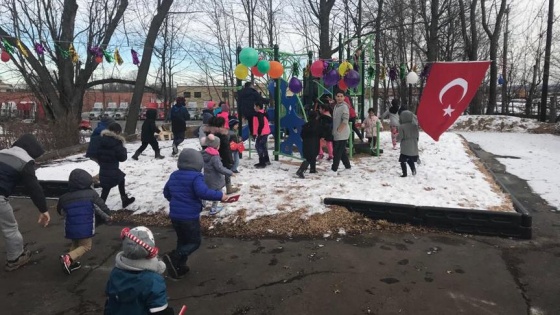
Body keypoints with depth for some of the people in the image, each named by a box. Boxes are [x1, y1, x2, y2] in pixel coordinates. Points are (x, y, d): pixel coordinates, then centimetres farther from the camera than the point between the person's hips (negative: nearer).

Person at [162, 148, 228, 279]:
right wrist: (220, 195, -20)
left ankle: (180, 266, 24)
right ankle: (173, 257, -10)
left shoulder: (174, 175, 8)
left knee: (182, 241, 22)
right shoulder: (195, 177, -17)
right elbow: (203, 192, -30)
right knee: (194, 242, 7)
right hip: (189, 217, -8)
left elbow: (166, 192, 18)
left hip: (175, 215, 8)